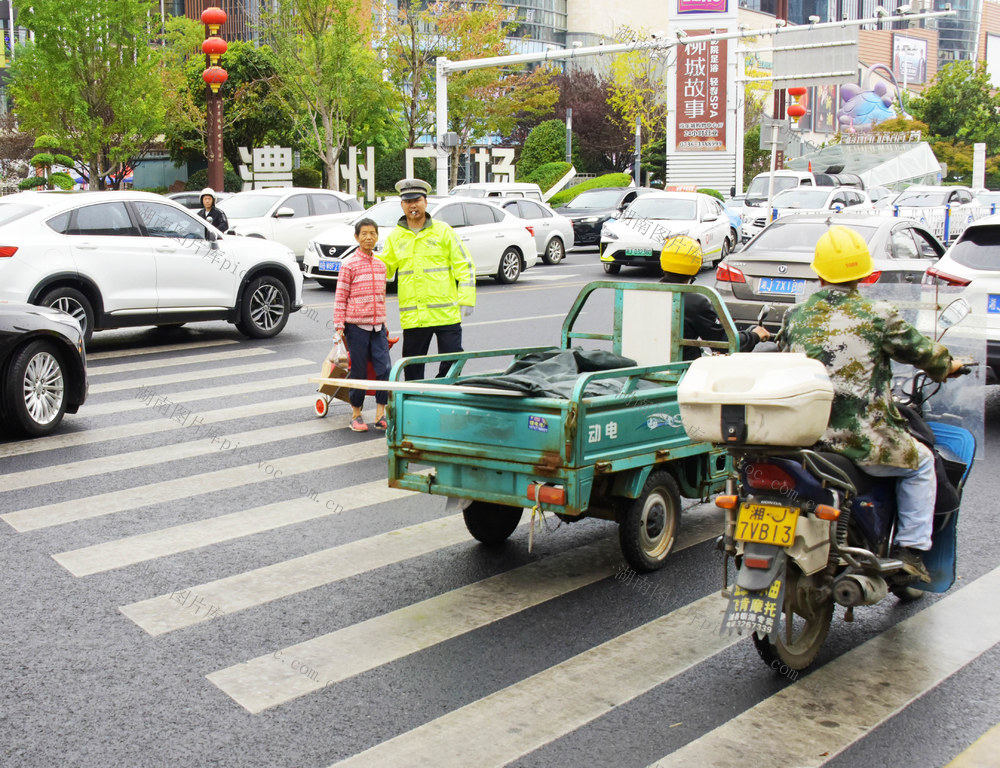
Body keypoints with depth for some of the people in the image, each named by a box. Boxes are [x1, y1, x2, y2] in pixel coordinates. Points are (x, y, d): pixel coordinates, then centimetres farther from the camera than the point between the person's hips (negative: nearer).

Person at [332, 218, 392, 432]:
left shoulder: (380, 265, 12)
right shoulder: (349, 264, -5)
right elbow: (340, 297, -6)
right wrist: (339, 326, -11)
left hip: (377, 326, 5)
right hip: (356, 326, -5)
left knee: (385, 369, -5)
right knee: (358, 371, 3)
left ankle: (380, 415, 4)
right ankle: (356, 415, 18)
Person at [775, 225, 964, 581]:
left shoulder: (795, 316, 4)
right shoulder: (877, 315, -7)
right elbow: (921, 351, 6)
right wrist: (948, 365, 29)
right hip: (863, 440, -4)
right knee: (921, 462, 23)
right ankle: (910, 548, 17)